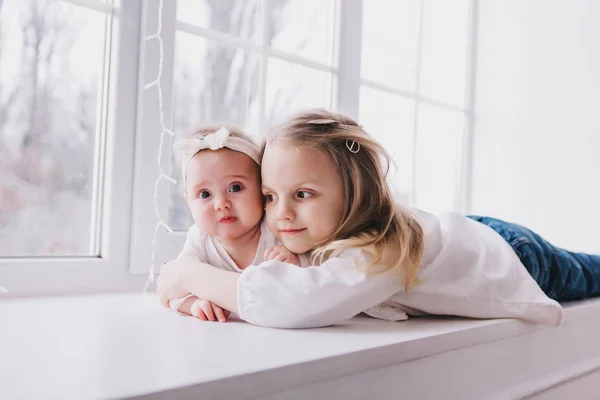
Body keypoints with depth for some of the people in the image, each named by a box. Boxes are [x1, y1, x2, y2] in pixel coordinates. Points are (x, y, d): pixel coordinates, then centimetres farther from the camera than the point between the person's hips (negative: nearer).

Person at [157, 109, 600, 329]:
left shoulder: (383, 251, -53)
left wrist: (193, 275, -55)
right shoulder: (313, 232, -30)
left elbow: (295, 301, -69)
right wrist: (201, 295, -45)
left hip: (515, 257, -4)